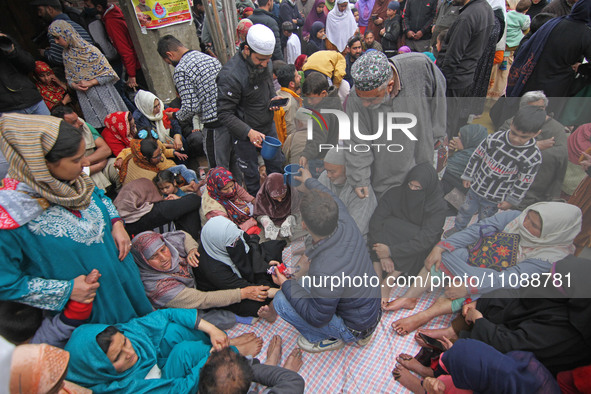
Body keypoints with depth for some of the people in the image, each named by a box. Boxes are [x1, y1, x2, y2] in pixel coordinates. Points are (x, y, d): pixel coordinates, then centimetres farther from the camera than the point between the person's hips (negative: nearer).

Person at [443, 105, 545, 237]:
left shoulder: (533, 158, -22)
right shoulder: (495, 138, -17)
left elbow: (523, 183, -11)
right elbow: (477, 156, -4)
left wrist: (511, 201, -6)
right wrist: (468, 176, 3)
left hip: (494, 199, -2)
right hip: (476, 187, 2)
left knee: (484, 221, 18)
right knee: (466, 210, 22)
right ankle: (458, 228, 48)